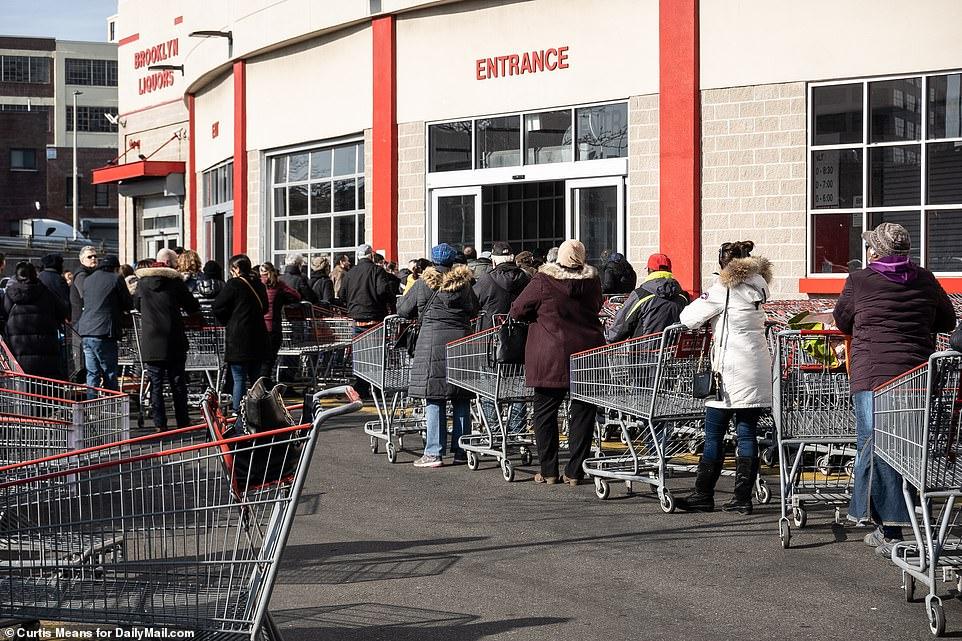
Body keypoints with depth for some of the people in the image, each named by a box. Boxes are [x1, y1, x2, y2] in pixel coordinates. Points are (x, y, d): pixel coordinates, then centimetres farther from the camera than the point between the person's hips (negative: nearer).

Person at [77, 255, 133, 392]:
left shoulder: (87, 280, 17)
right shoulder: (116, 279, -2)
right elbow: (129, 304, 1)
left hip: (86, 331, 6)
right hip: (104, 332, -6)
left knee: (92, 374, 8)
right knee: (110, 375, 0)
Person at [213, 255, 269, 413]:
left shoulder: (234, 284, -10)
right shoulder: (258, 285, 9)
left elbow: (218, 307, -9)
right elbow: (264, 307, 21)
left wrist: (227, 322, 7)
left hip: (238, 340, -6)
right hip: (258, 338, 6)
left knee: (239, 379, -5)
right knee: (255, 377, 13)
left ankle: (238, 412, -7)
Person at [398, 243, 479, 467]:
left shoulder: (425, 283, 2)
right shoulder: (463, 283, 10)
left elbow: (403, 310, 9)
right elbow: (475, 308, 19)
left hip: (433, 342, -3)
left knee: (435, 400, -2)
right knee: (461, 401, 8)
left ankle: (434, 453, -4)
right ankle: (461, 452, 11)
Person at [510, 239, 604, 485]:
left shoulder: (543, 281, -7)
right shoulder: (592, 281, 2)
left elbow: (517, 311, 0)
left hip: (550, 356, -3)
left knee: (545, 412, 8)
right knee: (583, 412, 8)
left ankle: (548, 470, 10)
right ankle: (575, 471, 8)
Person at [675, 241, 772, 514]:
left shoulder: (724, 289, -7)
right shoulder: (757, 287, 15)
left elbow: (689, 317, -7)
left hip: (732, 370, -7)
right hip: (758, 368, 7)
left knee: (714, 433, -1)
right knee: (748, 433, 5)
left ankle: (703, 496, 1)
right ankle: (743, 497, 4)